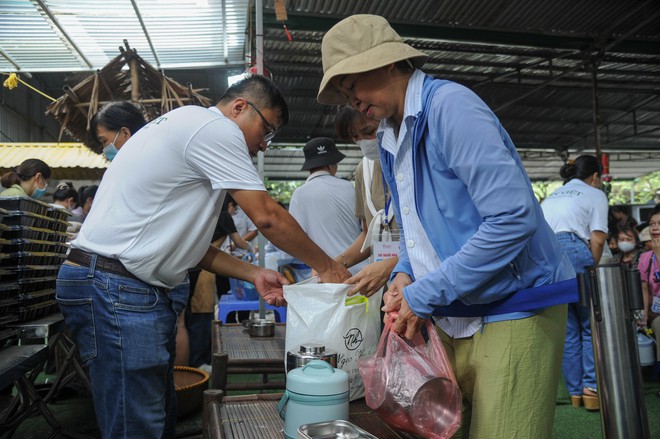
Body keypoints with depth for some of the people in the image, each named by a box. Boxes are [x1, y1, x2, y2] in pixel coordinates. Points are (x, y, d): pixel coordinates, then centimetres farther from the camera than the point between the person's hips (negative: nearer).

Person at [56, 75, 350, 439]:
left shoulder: (188, 127, 21)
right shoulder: (214, 126, -10)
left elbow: (184, 241, 18)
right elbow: (267, 216, -13)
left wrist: (253, 274, 10)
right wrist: (326, 266, 0)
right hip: (116, 289, -11)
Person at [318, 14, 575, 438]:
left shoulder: (449, 105, -16)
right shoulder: (391, 137, 10)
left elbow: (514, 218, -25)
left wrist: (424, 294, -19)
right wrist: (405, 274, 0)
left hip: (513, 313, -8)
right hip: (452, 316, 8)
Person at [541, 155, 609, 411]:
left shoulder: (550, 197, 28)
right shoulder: (595, 194, 13)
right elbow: (597, 240, -2)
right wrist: (592, 270, 9)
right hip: (573, 251, -5)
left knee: (566, 330, 13)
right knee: (591, 325, 10)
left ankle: (575, 392, 19)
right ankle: (592, 387, 5)